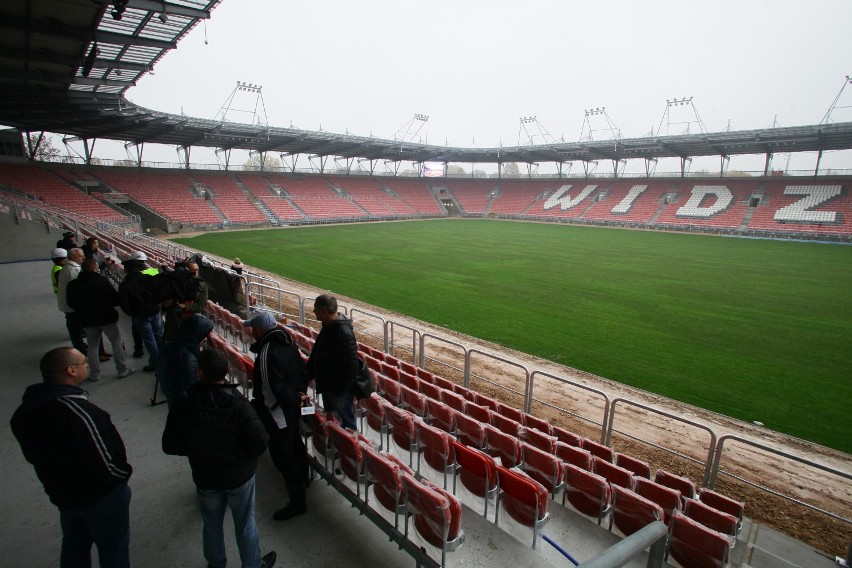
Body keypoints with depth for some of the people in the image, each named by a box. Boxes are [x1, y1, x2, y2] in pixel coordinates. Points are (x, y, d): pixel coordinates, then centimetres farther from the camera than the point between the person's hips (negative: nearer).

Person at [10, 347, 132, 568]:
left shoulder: (26, 409, -8)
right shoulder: (77, 410, -34)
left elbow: (33, 454, 7)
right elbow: (107, 464, -31)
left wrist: (60, 479, 18)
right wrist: (124, 473, -10)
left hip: (61, 492, 8)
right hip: (101, 495, -8)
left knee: (74, 546, 28)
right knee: (113, 549, 14)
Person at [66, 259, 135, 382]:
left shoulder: (73, 284, -4)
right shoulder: (102, 281, -18)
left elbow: (71, 303, 6)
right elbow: (115, 299, -16)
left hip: (88, 320, 4)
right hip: (107, 317, -4)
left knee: (92, 346, 16)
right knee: (117, 343, 8)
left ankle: (95, 374, 21)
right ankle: (123, 370, 13)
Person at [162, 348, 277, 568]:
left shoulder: (181, 408, -19)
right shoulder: (239, 404, -26)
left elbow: (170, 447, -8)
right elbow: (260, 443, -25)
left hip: (205, 478, 2)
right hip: (240, 476, -2)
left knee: (212, 525, 26)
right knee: (245, 525, 19)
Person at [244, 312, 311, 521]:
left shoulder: (267, 352, -27)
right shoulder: (288, 342, 0)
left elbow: (275, 388, -27)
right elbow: (303, 372, 5)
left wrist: (295, 397, -12)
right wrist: (299, 393, 3)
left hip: (277, 411, -9)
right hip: (292, 409, 9)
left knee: (282, 455, 3)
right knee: (295, 444, 27)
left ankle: (297, 501, 14)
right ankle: (302, 479, 49)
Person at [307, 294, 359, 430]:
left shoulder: (343, 333, -28)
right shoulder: (329, 326, 2)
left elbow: (351, 366, -27)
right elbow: (317, 353, 16)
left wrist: (340, 391, -21)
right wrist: (309, 373, 16)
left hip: (340, 389, -9)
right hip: (328, 385, 10)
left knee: (345, 424, 7)